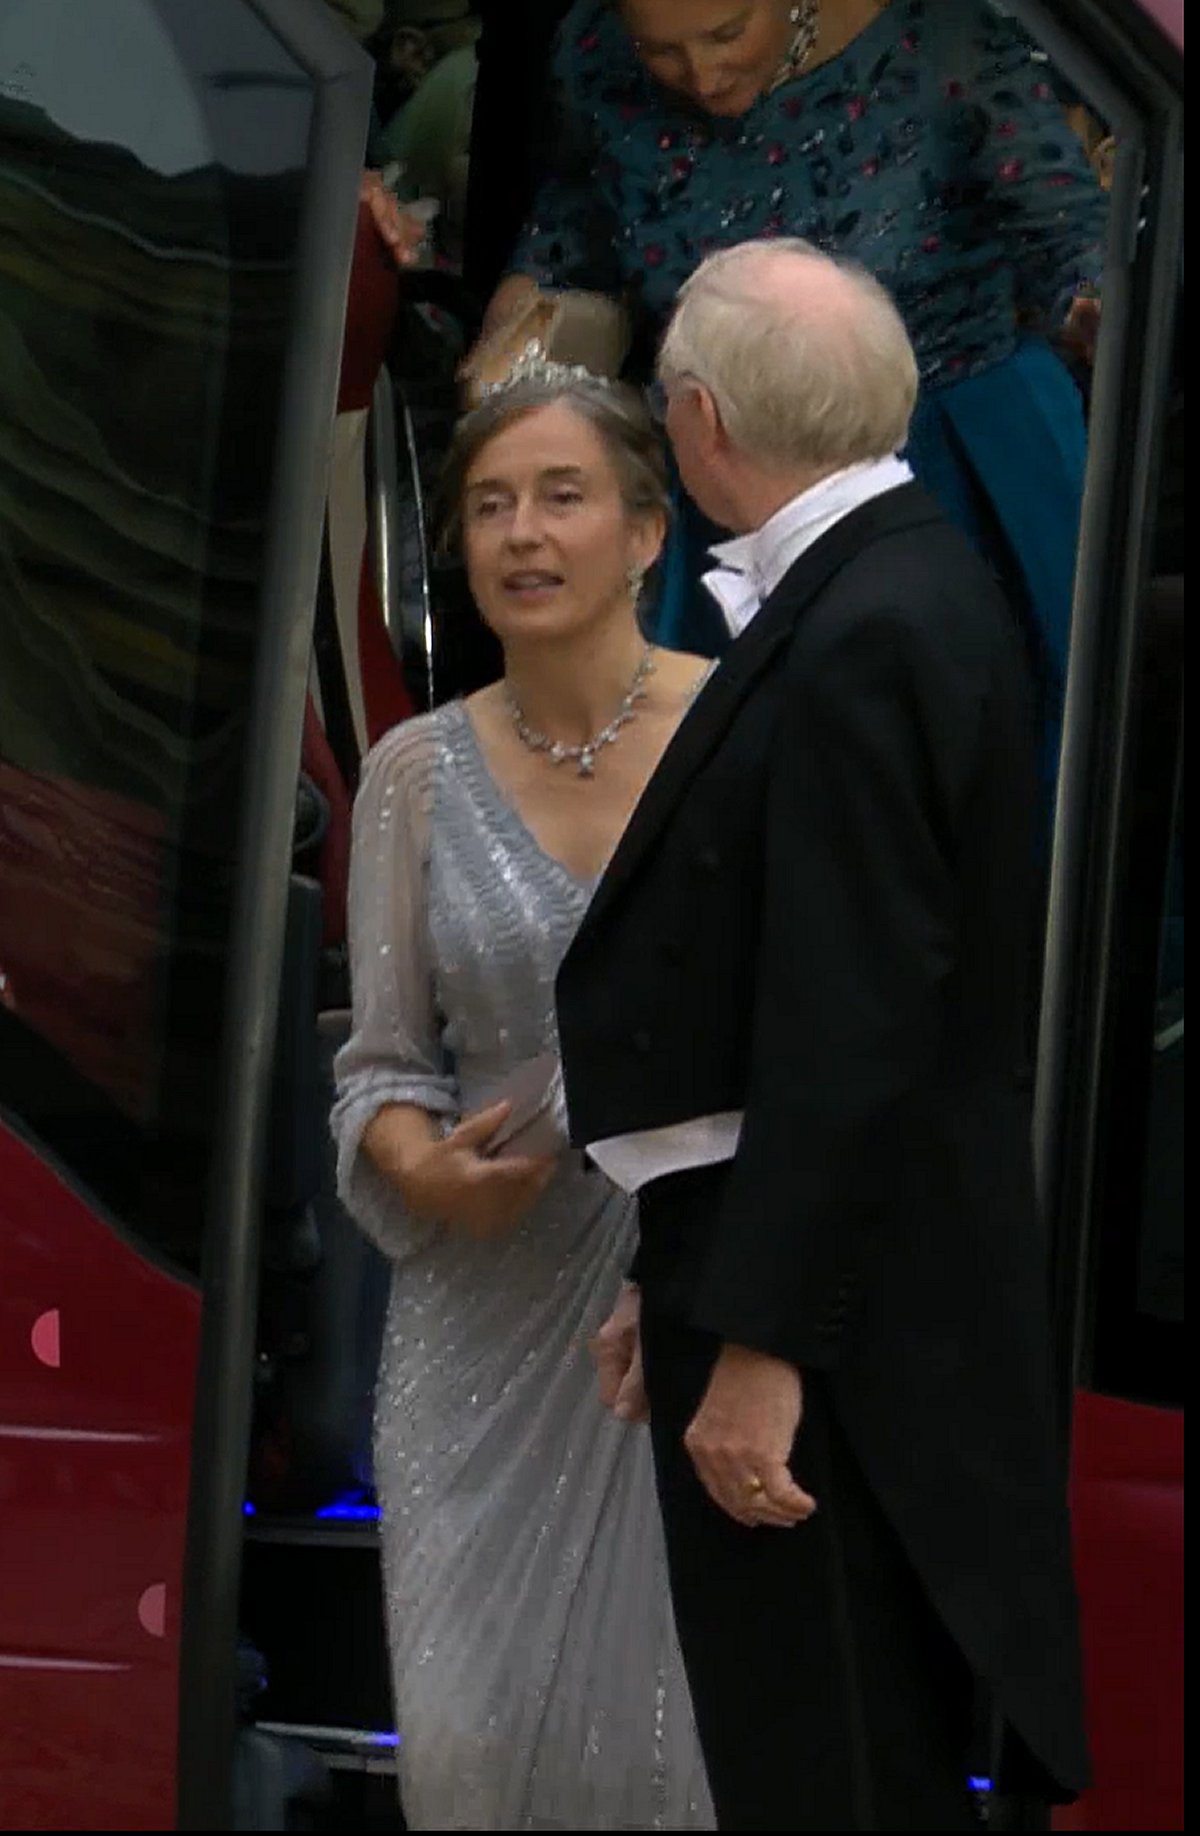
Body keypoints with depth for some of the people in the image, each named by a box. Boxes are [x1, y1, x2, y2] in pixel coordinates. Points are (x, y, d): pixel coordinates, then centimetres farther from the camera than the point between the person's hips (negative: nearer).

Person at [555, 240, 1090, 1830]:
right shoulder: (899, 589, 10)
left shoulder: (861, 639, -21)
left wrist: (757, 1340, -23)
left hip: (832, 1304, -10)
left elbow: (848, 1026, -24)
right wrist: (692, 1277, 19)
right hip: (857, 1268, 10)